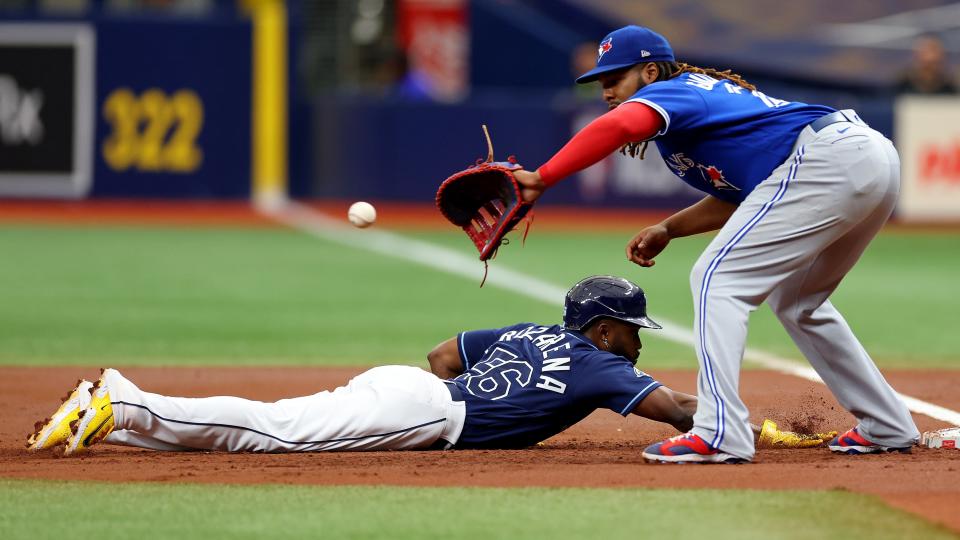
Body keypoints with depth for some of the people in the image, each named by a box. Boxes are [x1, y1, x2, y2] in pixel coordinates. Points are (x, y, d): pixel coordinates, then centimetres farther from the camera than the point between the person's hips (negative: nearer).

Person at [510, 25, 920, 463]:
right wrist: (668, 229, 20)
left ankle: (720, 436, -18)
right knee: (796, 303, 27)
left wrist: (542, 178, -24)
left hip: (824, 160, -10)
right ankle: (886, 428, 30)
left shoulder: (667, 92, 0)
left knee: (716, 279, -8)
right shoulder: (709, 94, 28)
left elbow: (619, 126, -24)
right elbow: (737, 196, 30)